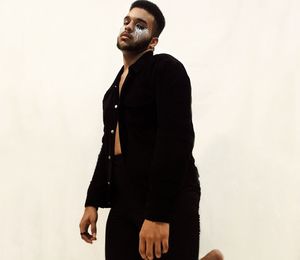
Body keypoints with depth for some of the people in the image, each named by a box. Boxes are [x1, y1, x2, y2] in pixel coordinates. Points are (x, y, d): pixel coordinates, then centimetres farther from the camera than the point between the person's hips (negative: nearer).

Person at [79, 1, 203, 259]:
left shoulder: (166, 69, -6)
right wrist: (93, 202, 16)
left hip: (168, 202, -7)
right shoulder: (116, 87, 20)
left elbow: (176, 140, -17)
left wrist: (158, 213, -24)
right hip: (123, 202, 7)